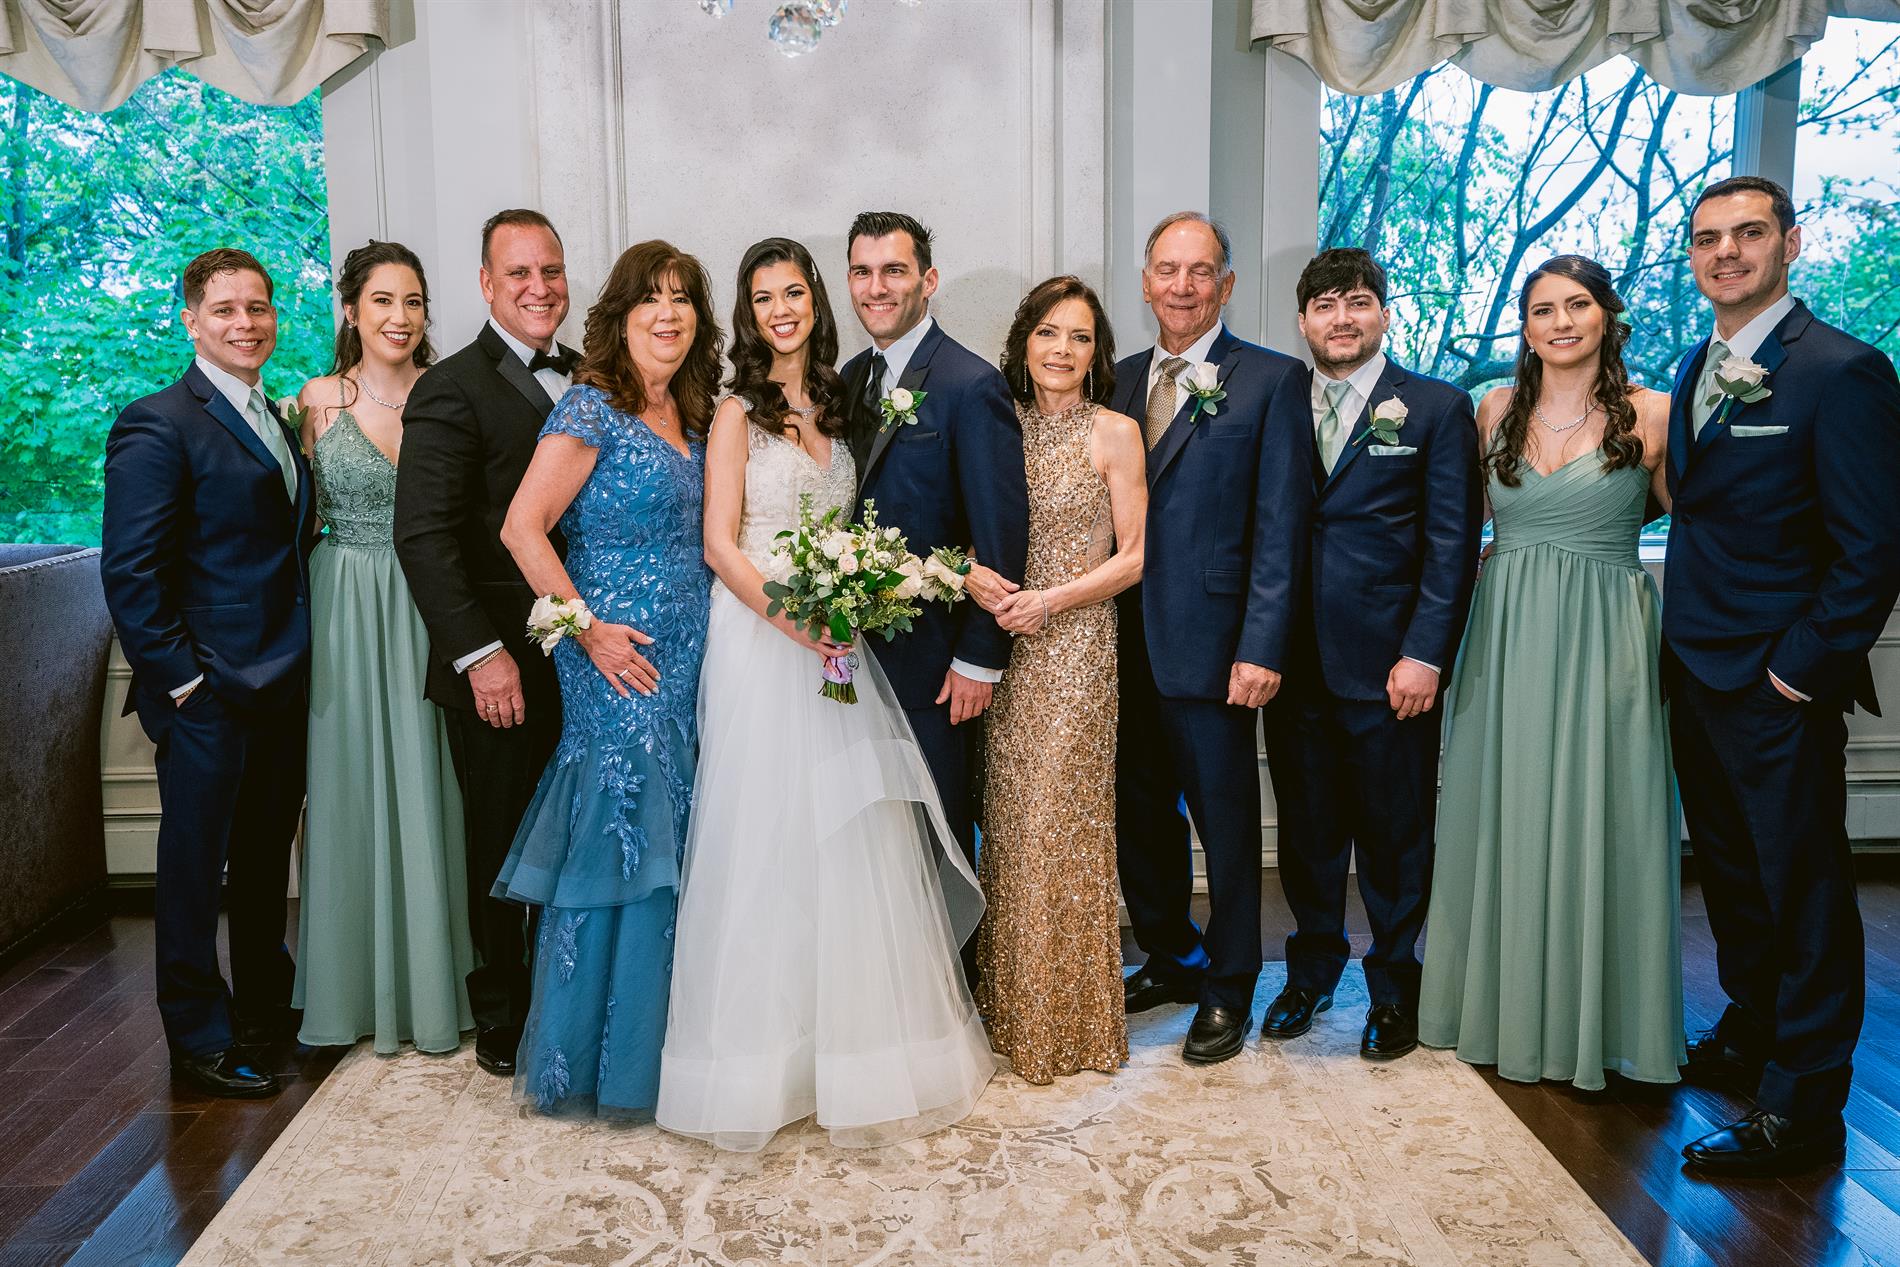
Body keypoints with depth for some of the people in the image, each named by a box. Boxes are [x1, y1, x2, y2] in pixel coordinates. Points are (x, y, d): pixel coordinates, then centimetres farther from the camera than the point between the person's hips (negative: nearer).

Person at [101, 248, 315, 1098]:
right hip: (210, 693, -7)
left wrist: (303, 661, 8)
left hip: (283, 685, 8)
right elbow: (129, 573, -15)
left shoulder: (277, 421, 14)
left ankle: (265, 1006, 34)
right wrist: (181, 678, -16)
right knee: (195, 862, 5)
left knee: (267, 858, 18)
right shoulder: (158, 425, -11)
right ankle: (198, 1038, 19)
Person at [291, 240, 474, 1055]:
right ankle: (360, 984, 21)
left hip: (431, 612, 0)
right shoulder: (318, 400, 2)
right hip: (346, 613, 0)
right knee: (353, 785, 7)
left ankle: (436, 981, 19)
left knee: (428, 785, 5)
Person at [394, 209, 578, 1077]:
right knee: (502, 844, 9)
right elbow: (424, 536, -16)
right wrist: (482, 652, -21)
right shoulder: (452, 389, -9)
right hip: (500, 667, -5)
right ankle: (501, 1017, 26)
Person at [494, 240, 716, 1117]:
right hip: (623, 661, -7)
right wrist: (588, 630, -14)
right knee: (614, 840, -2)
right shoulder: (592, 407, -9)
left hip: (687, 660, 7)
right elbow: (523, 529, -15)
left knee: (667, 842, 12)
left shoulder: (689, 415, 14)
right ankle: (588, 1059, 13)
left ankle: (651, 1040, 26)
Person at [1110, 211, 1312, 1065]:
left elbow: (1280, 526, -9)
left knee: (1226, 819, 6)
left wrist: (1261, 648, -15)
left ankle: (1228, 989, 22)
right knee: (1138, 812, 15)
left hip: (1212, 645, -5)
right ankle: (1171, 957, 35)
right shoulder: (1120, 380, 12)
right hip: (1126, 643, 5)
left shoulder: (1272, 381, -4)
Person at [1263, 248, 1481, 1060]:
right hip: (1294, 662, 3)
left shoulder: (1437, 408, 1)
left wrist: (1425, 654, -11)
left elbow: (1453, 544, -4)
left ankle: (1394, 990, 24)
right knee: (1306, 831, 13)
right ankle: (1311, 972, 31)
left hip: (1387, 666, -3)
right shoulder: (1277, 408, 10)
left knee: (1394, 838, 7)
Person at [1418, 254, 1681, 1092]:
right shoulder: (1497, 410, 9)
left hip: (1604, 640, -3)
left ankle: (1596, 1019, 17)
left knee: (1595, 822, 2)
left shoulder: (1651, 414, 0)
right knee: (1504, 818, 8)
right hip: (1505, 638, 3)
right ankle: (1506, 1007, 23)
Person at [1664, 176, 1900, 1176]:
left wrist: (1801, 667, -16)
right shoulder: (1697, 368, 11)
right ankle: (1750, 1037, 38)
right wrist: (1684, 633, 7)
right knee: (1731, 873, 20)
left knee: (1803, 893, 4)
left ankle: (1799, 1109, 15)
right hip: (1696, 672, 8)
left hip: (1778, 686, -8)